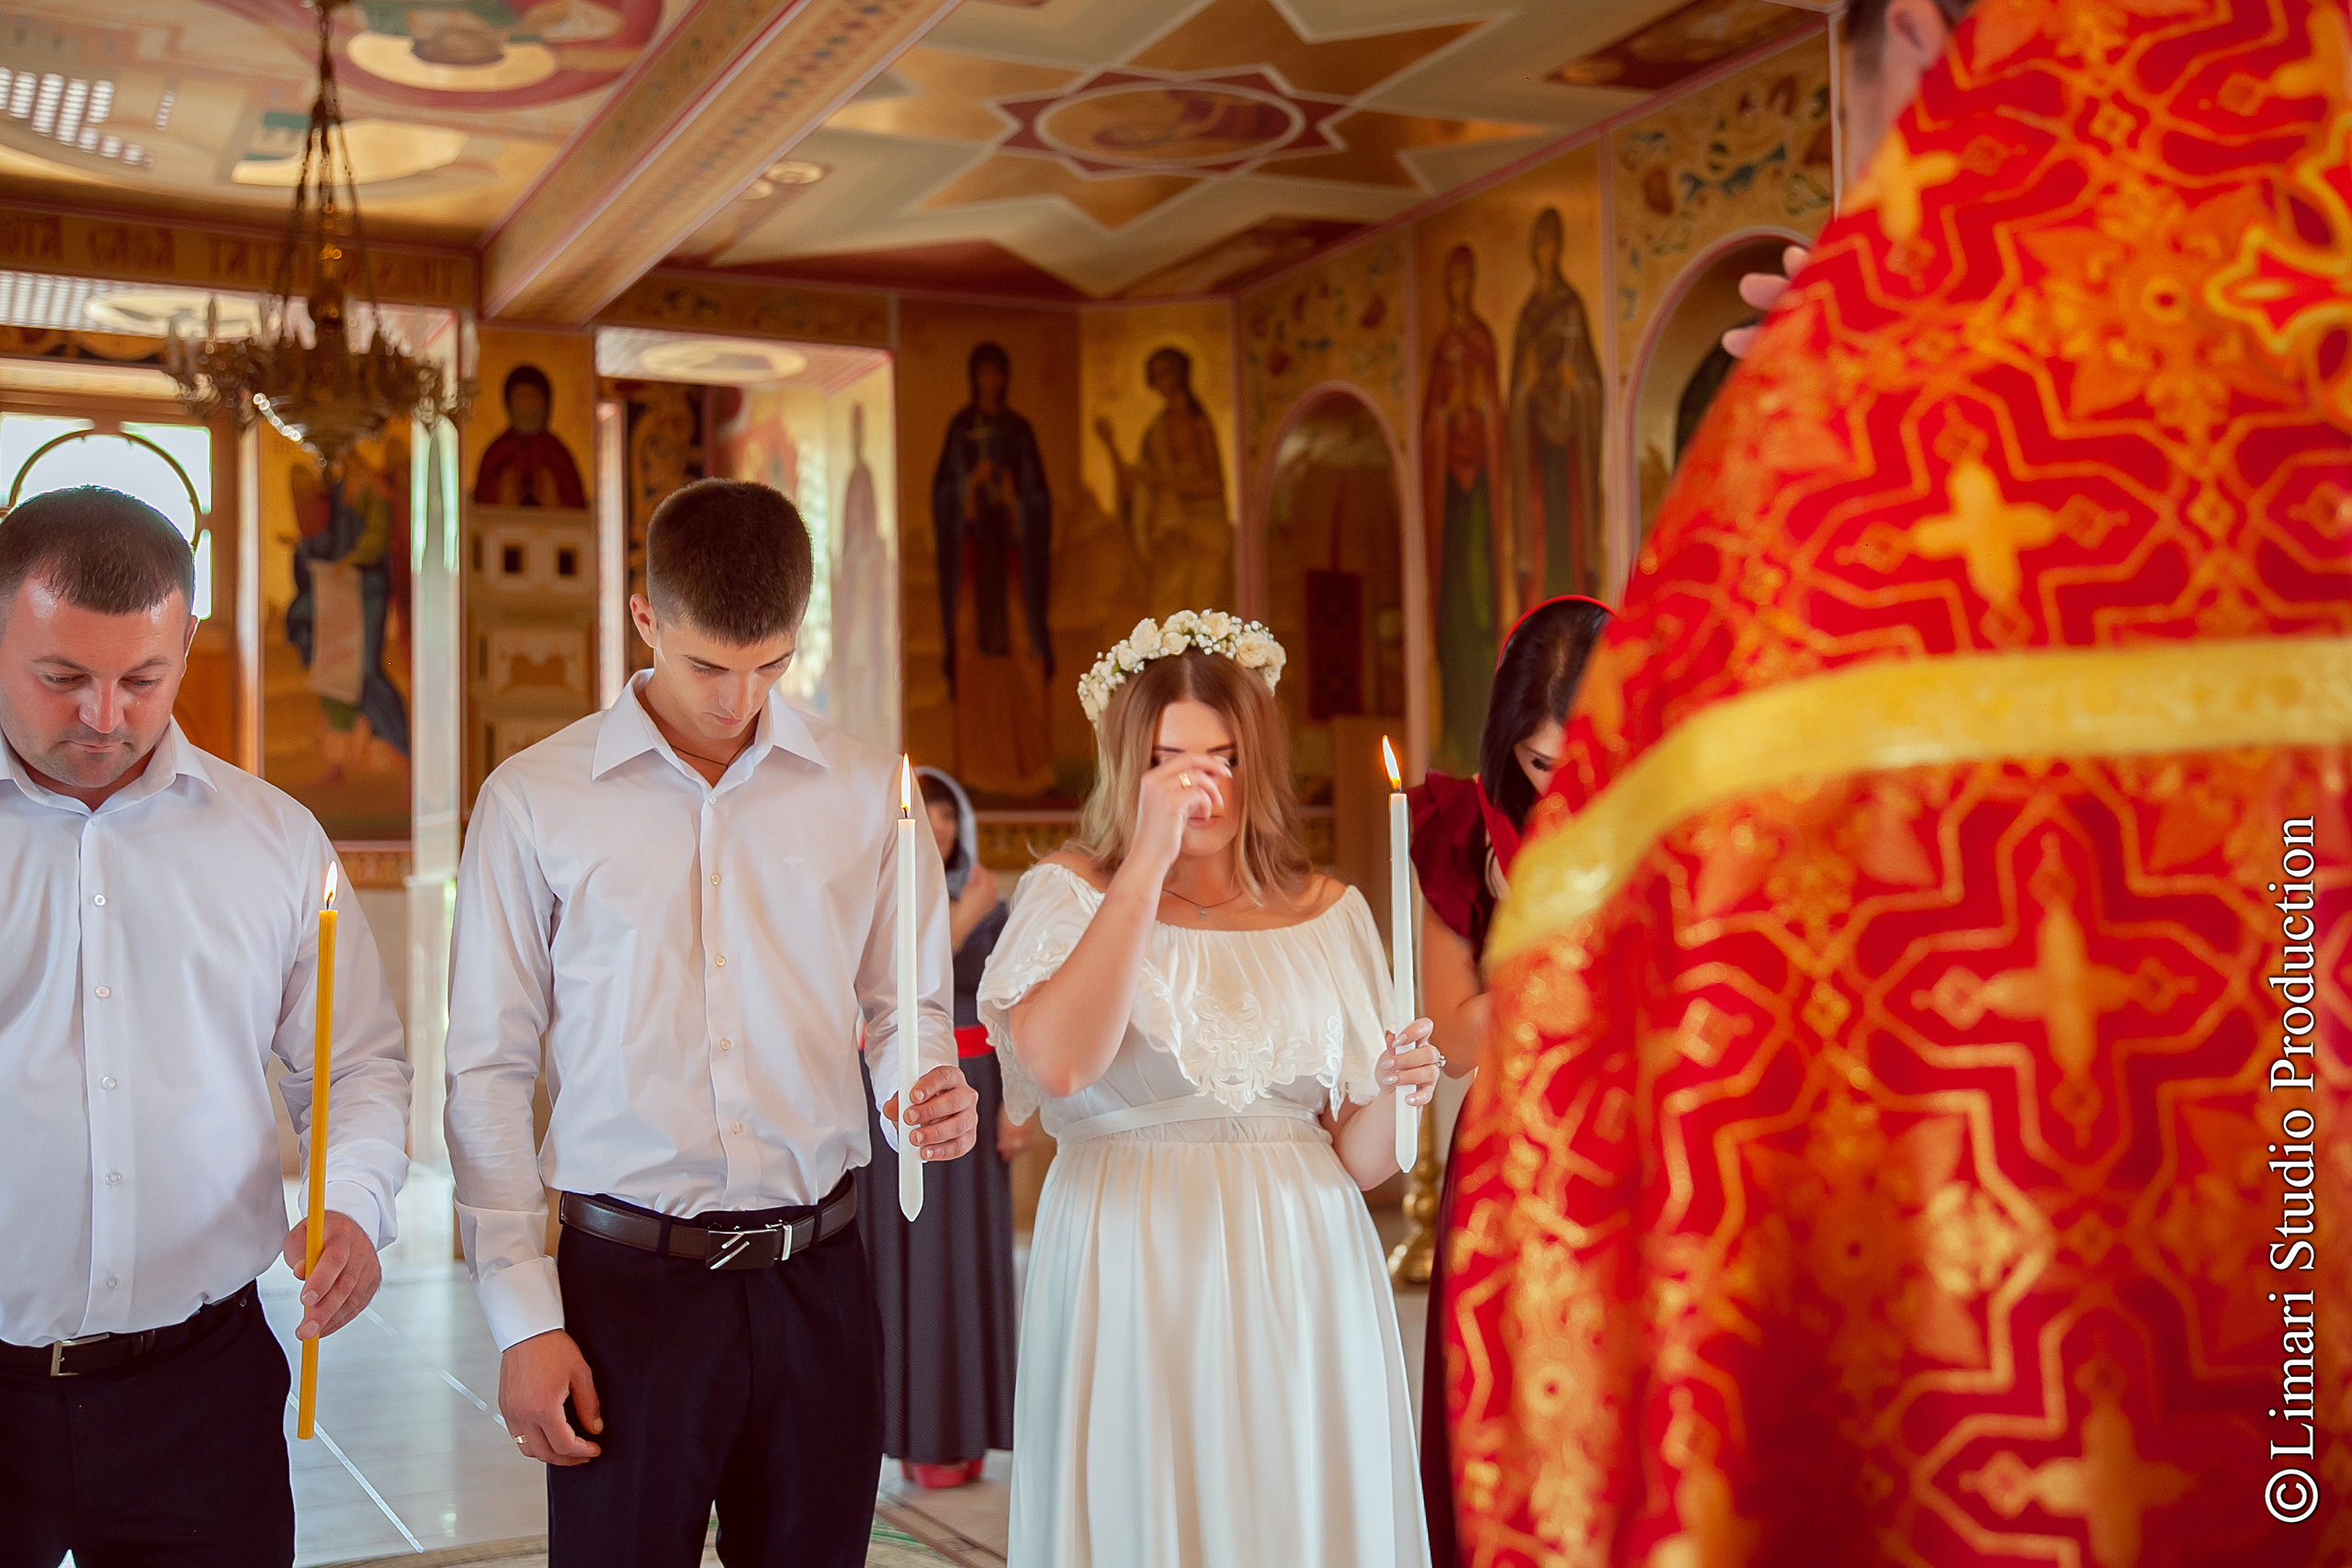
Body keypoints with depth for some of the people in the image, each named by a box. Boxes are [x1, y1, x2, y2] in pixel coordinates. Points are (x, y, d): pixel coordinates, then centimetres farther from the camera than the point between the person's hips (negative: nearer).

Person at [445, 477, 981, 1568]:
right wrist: (523, 1316, -3)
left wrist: (931, 1089, -10)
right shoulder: (532, 803, -1)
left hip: (817, 1278, 2)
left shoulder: (864, 793, 6)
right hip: (627, 1282, -2)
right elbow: (488, 1073, 1)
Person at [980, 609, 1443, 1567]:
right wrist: (1147, 861, -18)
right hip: (1138, 1290, -3)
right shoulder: (1072, 891, 1)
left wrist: (1393, 1093, -11)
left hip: (1303, 1293, 3)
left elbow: (1361, 1161, 11)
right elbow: (1059, 1064, -21)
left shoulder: (1329, 913, 9)